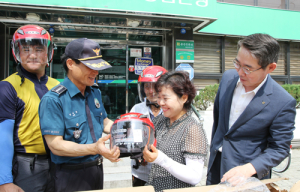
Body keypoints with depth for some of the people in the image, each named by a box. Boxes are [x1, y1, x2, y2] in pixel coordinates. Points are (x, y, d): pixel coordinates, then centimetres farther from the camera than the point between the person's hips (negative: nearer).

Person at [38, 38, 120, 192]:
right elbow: (55, 145, -23)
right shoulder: (53, 100, -20)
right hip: (71, 175, -7)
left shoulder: (95, 93, 4)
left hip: (96, 168, 7)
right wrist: (94, 148, -34)